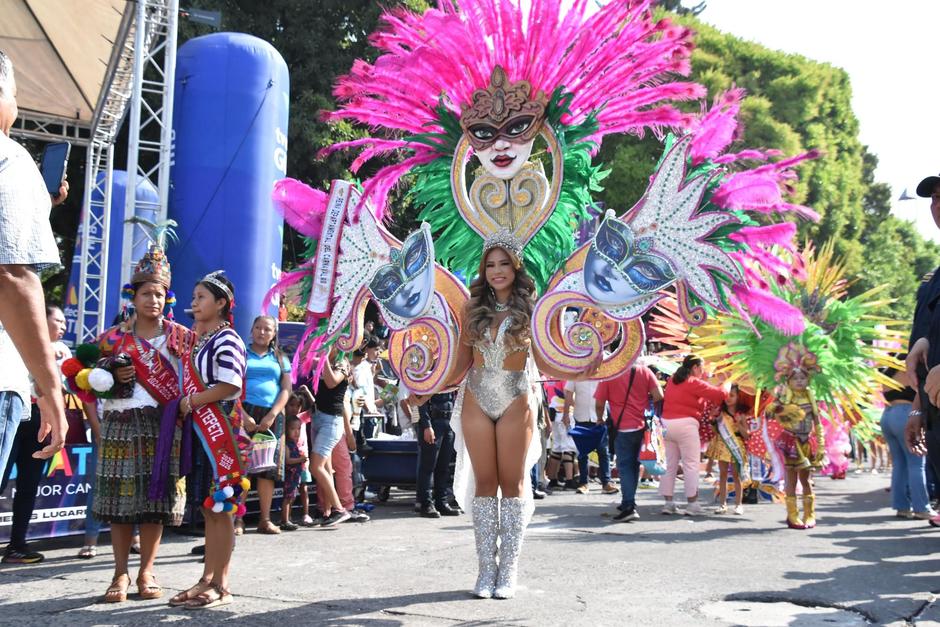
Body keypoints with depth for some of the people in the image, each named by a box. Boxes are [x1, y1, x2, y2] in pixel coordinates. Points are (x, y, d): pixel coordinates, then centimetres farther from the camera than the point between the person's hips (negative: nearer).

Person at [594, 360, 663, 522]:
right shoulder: (644, 371, 1)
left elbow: (599, 403, -5)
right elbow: (658, 396, -5)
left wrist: (600, 419, 14)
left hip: (623, 427, -4)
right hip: (641, 425, 4)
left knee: (625, 467, -2)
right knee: (634, 465, 17)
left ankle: (629, 507, -13)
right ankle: (629, 502, 27)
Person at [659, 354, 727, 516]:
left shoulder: (672, 381, 15)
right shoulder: (694, 383, -7)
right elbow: (719, 394, -8)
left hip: (667, 423, 8)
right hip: (685, 424, -7)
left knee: (670, 465, 11)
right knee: (691, 465, -1)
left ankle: (668, 503, 11)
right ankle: (693, 504, -2)